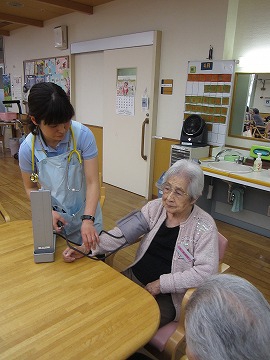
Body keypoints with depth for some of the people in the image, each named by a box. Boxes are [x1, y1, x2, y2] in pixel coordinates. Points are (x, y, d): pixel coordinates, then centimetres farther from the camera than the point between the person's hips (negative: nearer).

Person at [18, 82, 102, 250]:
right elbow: (30, 187, 0)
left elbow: (93, 182, -21)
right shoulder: (28, 148, -15)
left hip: (85, 219, -1)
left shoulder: (83, 135, -22)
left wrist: (88, 220, -33)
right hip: (54, 219, 1)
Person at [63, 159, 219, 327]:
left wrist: (161, 284, -21)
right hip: (134, 276, 4)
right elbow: (122, 233, -7)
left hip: (167, 297, -4)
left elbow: (207, 271, -20)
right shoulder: (155, 207, -2)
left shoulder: (204, 226, -13)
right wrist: (85, 248, -19)